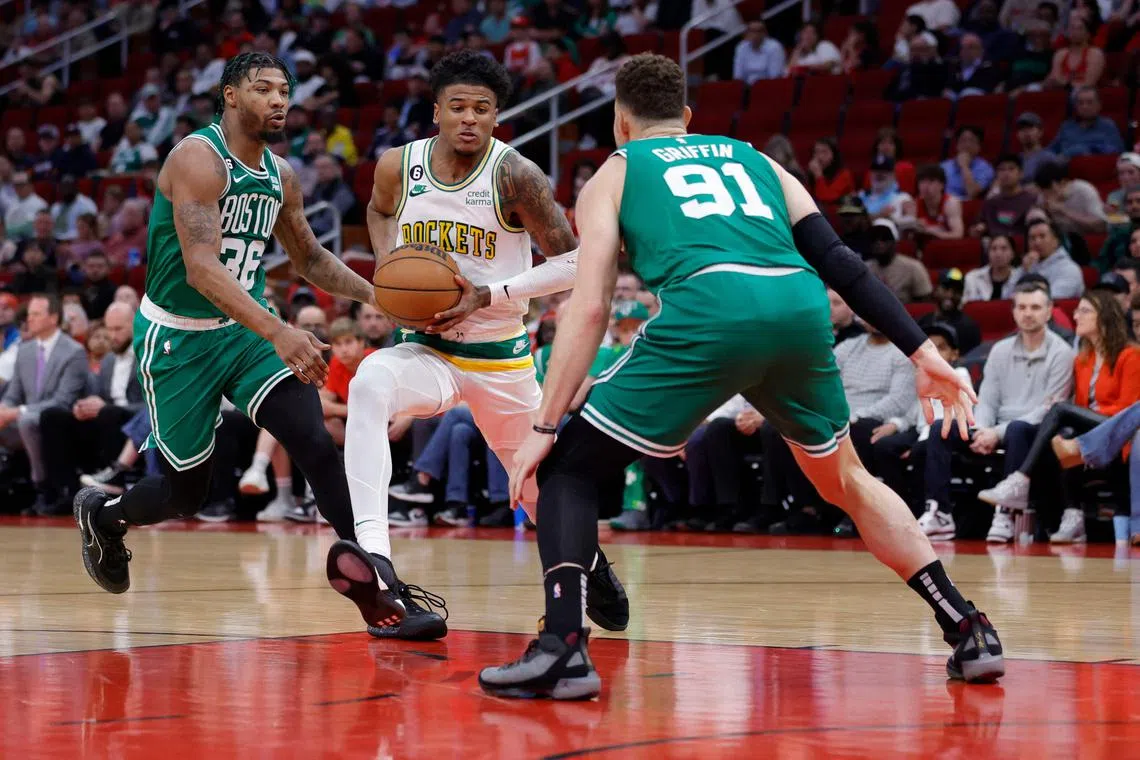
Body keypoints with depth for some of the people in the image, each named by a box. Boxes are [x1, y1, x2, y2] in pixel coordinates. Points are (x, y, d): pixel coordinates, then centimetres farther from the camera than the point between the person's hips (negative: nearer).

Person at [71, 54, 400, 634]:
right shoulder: (198, 159, -21)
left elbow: (311, 260, 19)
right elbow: (201, 267, -32)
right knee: (185, 493, 5)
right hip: (177, 339, -5)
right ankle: (101, 514, 37)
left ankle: (371, 580, -18)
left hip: (244, 329, 6)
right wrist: (277, 333, -44)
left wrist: (379, 296, 0)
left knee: (313, 439, -18)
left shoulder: (280, 175, 3)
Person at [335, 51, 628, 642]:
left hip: (500, 357, -1)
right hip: (426, 349, 1)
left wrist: (488, 296, -22)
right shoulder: (398, 167, -6)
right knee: (369, 384, -33)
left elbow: (571, 262, -13)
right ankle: (374, 559, -42)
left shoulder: (515, 176, -17)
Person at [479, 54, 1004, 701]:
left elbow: (590, 307, 11)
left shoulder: (614, 174, 25)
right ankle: (971, 633, 23)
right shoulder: (753, 160, 34)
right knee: (847, 481, 28)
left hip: (708, 311, -4)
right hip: (802, 308, 4)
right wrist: (923, 353, 20)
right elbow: (839, 260, 22)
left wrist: (544, 427, 10)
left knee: (568, 468, 11)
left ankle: (563, 646, -8)